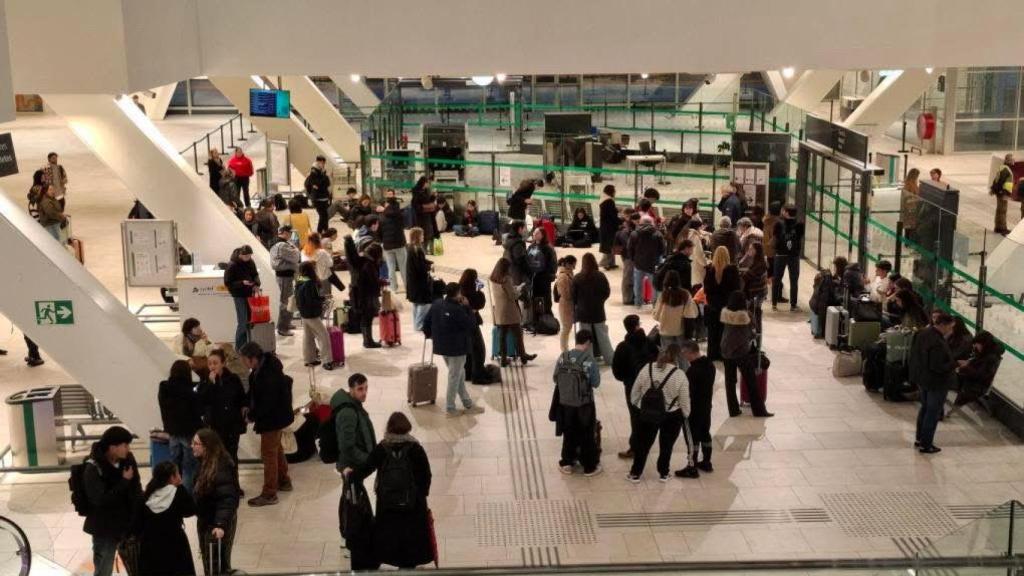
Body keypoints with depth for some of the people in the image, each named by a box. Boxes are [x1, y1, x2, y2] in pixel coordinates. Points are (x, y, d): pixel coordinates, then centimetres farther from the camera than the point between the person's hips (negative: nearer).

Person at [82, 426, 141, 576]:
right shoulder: (93, 469, -19)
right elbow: (101, 500, -29)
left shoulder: (127, 461, -2)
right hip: (105, 528, -5)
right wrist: (124, 482, -21)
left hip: (128, 524, 5)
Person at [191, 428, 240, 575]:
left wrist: (221, 524, -39)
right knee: (208, 562, 20)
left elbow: (227, 499, -32)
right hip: (206, 520, 10)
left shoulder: (221, 468, -27)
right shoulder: (205, 463, 3)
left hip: (217, 523, -10)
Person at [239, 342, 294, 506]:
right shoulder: (262, 367, 0)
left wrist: (252, 415, -18)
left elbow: (267, 402, -28)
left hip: (273, 418, -10)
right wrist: (249, 407, -1)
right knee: (276, 449, 24)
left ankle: (269, 494, 6)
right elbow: (254, 392, 11)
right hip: (274, 416, 10)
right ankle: (284, 481, 40)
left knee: (269, 454, -2)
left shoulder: (269, 375, -30)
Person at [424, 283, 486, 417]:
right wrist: (466, 308, -9)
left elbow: (427, 321, 7)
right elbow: (470, 324, -15)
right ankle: (450, 408, 13)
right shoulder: (457, 310, -24)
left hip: (441, 346, 8)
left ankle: (468, 404, 25)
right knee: (454, 377, 5)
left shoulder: (436, 304, -1)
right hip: (457, 348, -8)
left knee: (459, 375, 18)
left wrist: (429, 334, 25)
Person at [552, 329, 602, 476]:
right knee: (586, 436, 14)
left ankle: (567, 463, 32)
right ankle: (589, 466, 26)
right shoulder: (589, 360, -18)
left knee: (569, 434, 21)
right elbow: (596, 383, -11)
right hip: (584, 405, -3)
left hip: (565, 403, 3)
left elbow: (555, 378, 1)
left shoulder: (563, 357, -8)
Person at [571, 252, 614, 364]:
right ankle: (609, 359, 18)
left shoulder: (577, 278, -12)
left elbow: (573, 296, -5)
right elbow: (607, 292, 0)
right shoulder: (601, 276, -9)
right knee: (602, 335, 13)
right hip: (598, 311, 1)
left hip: (583, 312, -1)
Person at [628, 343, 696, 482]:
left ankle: (635, 473, 26)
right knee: (666, 445, 19)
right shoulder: (679, 375, -18)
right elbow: (684, 402, -11)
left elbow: (635, 393, -2)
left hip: (646, 413, 2)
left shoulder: (647, 368, -11)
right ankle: (663, 473, 31)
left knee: (642, 444, 16)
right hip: (671, 416, -2)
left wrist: (635, 406, 15)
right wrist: (685, 415, 7)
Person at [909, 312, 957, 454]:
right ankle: (926, 445, 13)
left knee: (925, 407, 23)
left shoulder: (922, 333, -1)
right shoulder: (937, 343, -30)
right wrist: (955, 364, -18)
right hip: (936, 382, -9)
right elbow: (937, 367, -29)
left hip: (922, 378, 9)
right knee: (933, 412, 4)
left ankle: (919, 439, 35)